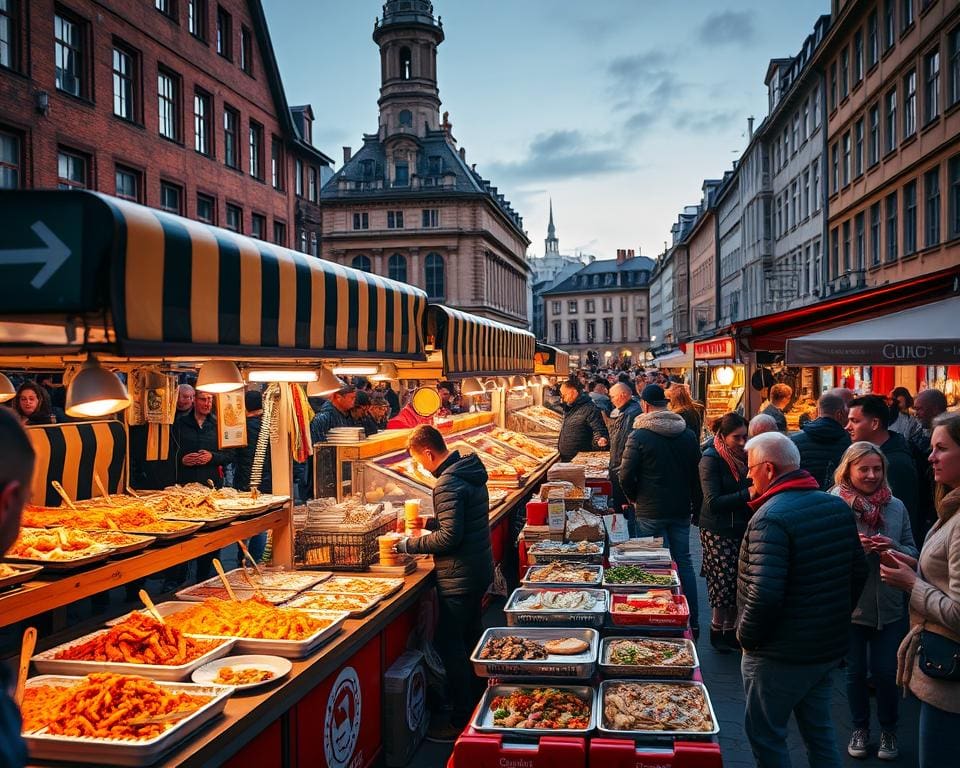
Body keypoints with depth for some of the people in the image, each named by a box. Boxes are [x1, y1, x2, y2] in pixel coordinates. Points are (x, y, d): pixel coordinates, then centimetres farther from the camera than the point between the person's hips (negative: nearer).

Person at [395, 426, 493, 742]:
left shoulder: (447, 484, -22)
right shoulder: (470, 472, 8)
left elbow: (449, 537, -25)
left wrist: (411, 545, -14)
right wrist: (433, 520, 17)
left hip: (459, 576, -10)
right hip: (480, 569, 10)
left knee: (449, 644, 0)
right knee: (470, 636, 22)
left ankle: (461, 722, 8)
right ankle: (477, 703, 36)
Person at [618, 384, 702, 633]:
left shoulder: (639, 436, -12)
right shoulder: (688, 435, 3)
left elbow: (626, 476, -12)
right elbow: (697, 473, 8)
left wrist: (635, 499, 7)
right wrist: (696, 507, 17)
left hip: (650, 512, -4)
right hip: (681, 510, 4)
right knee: (684, 561, 12)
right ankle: (692, 621, 15)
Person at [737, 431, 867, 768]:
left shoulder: (771, 518, -25)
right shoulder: (838, 507, 2)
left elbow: (764, 594, -31)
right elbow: (858, 572, 11)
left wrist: (746, 635, -15)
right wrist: (835, 618, 18)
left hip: (781, 657, -8)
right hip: (831, 647, 8)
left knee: (766, 737, 9)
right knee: (820, 731, 23)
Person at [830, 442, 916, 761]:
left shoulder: (896, 506, 0)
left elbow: (912, 552, 6)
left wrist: (893, 548, -15)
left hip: (888, 606, 2)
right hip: (849, 605, -2)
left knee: (886, 672, 9)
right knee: (856, 671, 14)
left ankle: (888, 730, 32)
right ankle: (860, 728, 34)